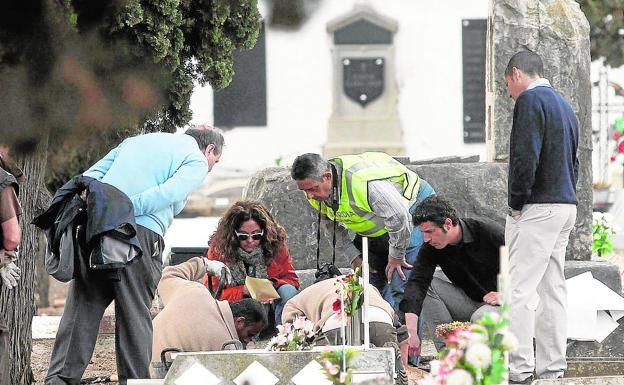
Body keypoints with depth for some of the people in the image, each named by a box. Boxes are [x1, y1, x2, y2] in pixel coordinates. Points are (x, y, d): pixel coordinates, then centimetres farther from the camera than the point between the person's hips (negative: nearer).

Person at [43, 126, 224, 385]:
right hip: (141, 233, -5)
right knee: (135, 314, 2)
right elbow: (167, 193, -10)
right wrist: (126, 207, -14)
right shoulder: (197, 161, 9)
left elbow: (91, 175, 18)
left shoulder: (137, 141, 30)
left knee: (82, 308, 5)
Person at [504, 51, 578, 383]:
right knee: (553, 288, 11)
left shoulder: (530, 99, -9)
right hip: (565, 205, 10)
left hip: (537, 207, -10)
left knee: (520, 288, -9)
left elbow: (525, 156, -19)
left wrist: (516, 203, -11)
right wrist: (565, 196, 15)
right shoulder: (563, 105, 20)